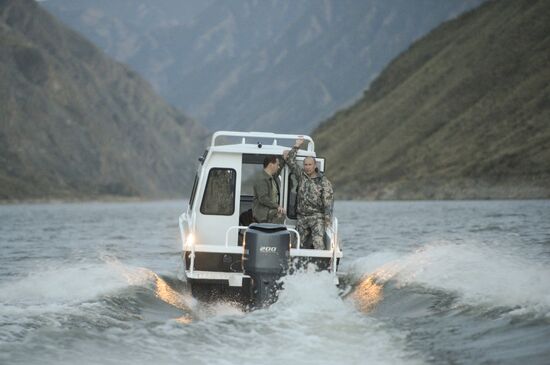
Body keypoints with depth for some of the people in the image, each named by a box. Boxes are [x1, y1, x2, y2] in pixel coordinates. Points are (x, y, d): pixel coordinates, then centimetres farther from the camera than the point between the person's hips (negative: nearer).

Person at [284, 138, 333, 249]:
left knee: (318, 241, -18)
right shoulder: (301, 175, 10)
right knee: (300, 243, 3)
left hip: (317, 217, -5)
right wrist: (296, 146, 8)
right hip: (301, 217, 5)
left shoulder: (323, 181, -2)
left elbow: (328, 201, -5)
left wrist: (328, 219, -12)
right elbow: (290, 161, 11)